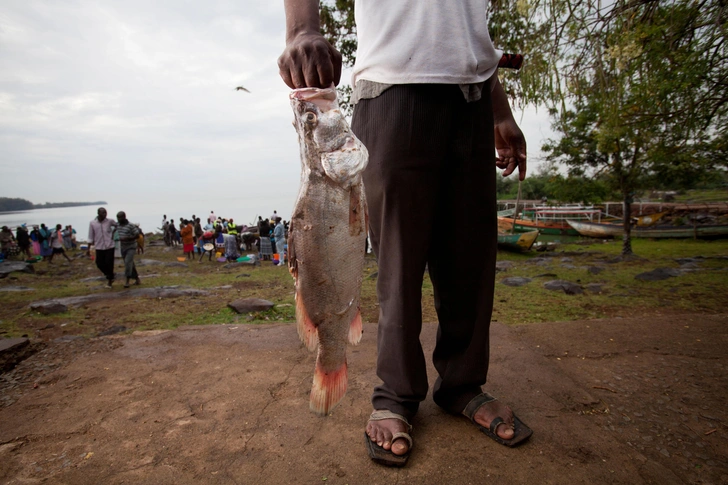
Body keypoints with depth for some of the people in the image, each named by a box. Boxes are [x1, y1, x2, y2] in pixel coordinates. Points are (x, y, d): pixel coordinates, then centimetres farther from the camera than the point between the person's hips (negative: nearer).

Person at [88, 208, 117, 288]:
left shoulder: (109, 221, -3)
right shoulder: (92, 223, -1)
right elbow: (90, 237, 3)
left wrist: (113, 232, 4)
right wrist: (89, 248, 2)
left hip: (109, 246, -1)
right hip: (99, 247, 1)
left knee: (109, 263, -2)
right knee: (100, 264, 2)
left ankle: (109, 280, 15)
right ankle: (110, 276, 27)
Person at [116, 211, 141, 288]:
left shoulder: (131, 226, -14)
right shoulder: (118, 226, 6)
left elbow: (137, 235, -15)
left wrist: (126, 238, -24)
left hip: (131, 247, -7)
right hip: (123, 248, 7)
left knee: (128, 262, -19)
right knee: (130, 264, 11)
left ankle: (127, 281, -15)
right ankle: (137, 279, 21)